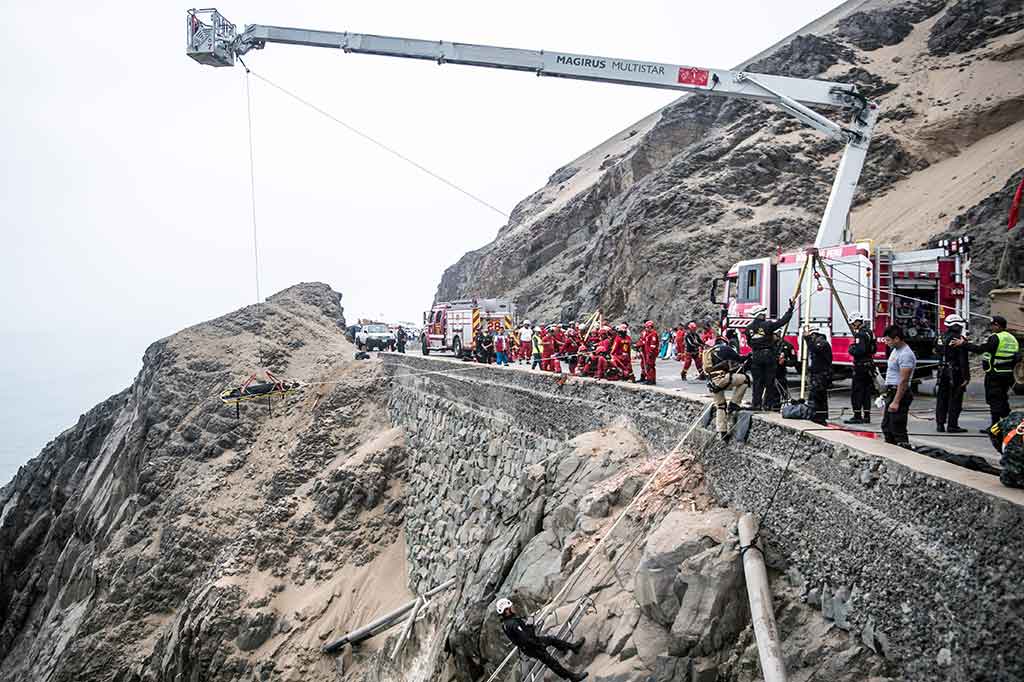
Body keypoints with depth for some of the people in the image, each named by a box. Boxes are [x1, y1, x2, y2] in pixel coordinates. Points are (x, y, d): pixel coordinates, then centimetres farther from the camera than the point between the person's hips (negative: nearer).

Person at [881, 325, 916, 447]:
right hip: (891, 392, 11)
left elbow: (904, 381, -23)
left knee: (898, 429, -6)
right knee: (886, 426, 18)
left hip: (900, 393, -11)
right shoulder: (895, 350, 13)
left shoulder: (905, 354, -20)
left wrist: (896, 402, -25)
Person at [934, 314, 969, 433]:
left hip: (943, 372, 6)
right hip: (955, 373, -6)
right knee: (955, 399, -1)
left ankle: (940, 424, 15)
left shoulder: (941, 338, 7)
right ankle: (952, 425, 0)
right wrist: (966, 376, -14)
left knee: (942, 399, 12)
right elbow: (963, 360, -16)